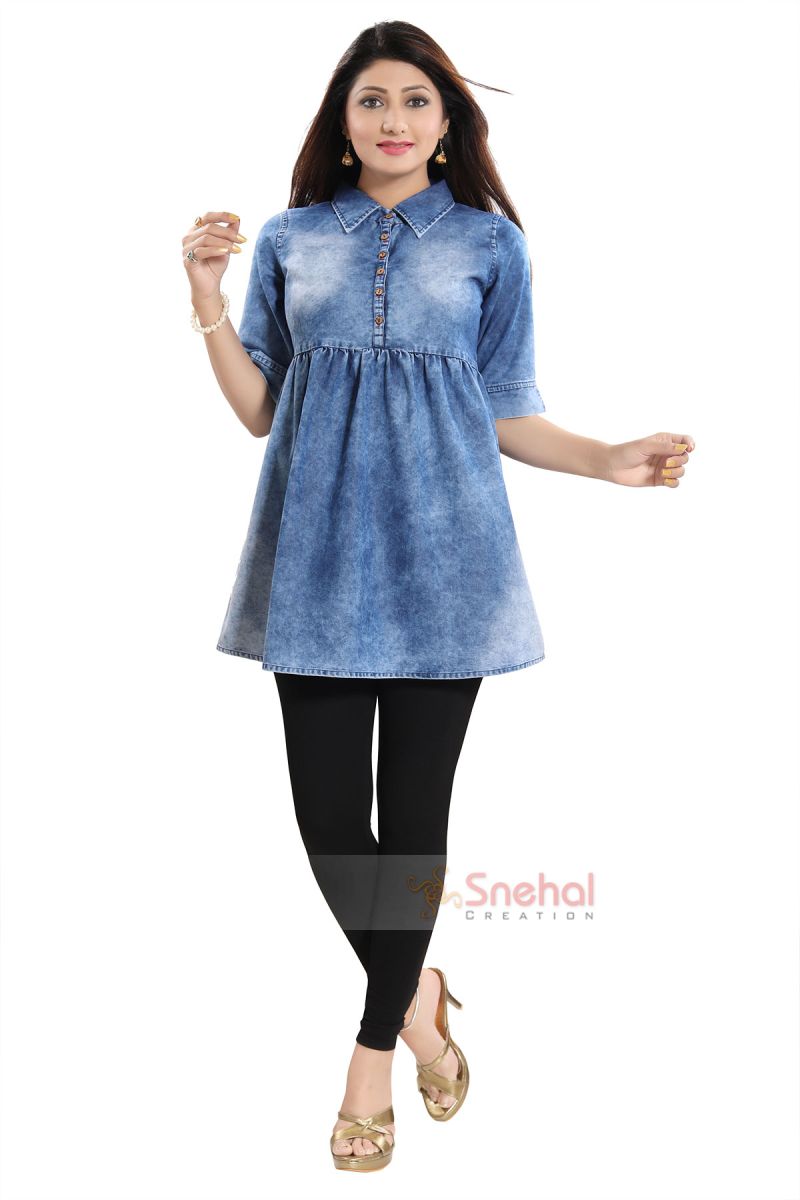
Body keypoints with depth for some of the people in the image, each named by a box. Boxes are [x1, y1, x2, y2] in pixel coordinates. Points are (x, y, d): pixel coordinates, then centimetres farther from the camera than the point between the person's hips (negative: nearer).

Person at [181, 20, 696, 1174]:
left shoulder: (490, 242, 6)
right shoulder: (290, 239, 9)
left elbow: (506, 416, 8)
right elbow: (257, 410, 10)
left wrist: (613, 459, -7)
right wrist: (207, 299, -3)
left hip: (436, 554, -1)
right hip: (319, 552, 2)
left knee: (414, 806, 1)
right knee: (327, 808, -1)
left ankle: (377, 1046, 19)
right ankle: (414, 992, 26)